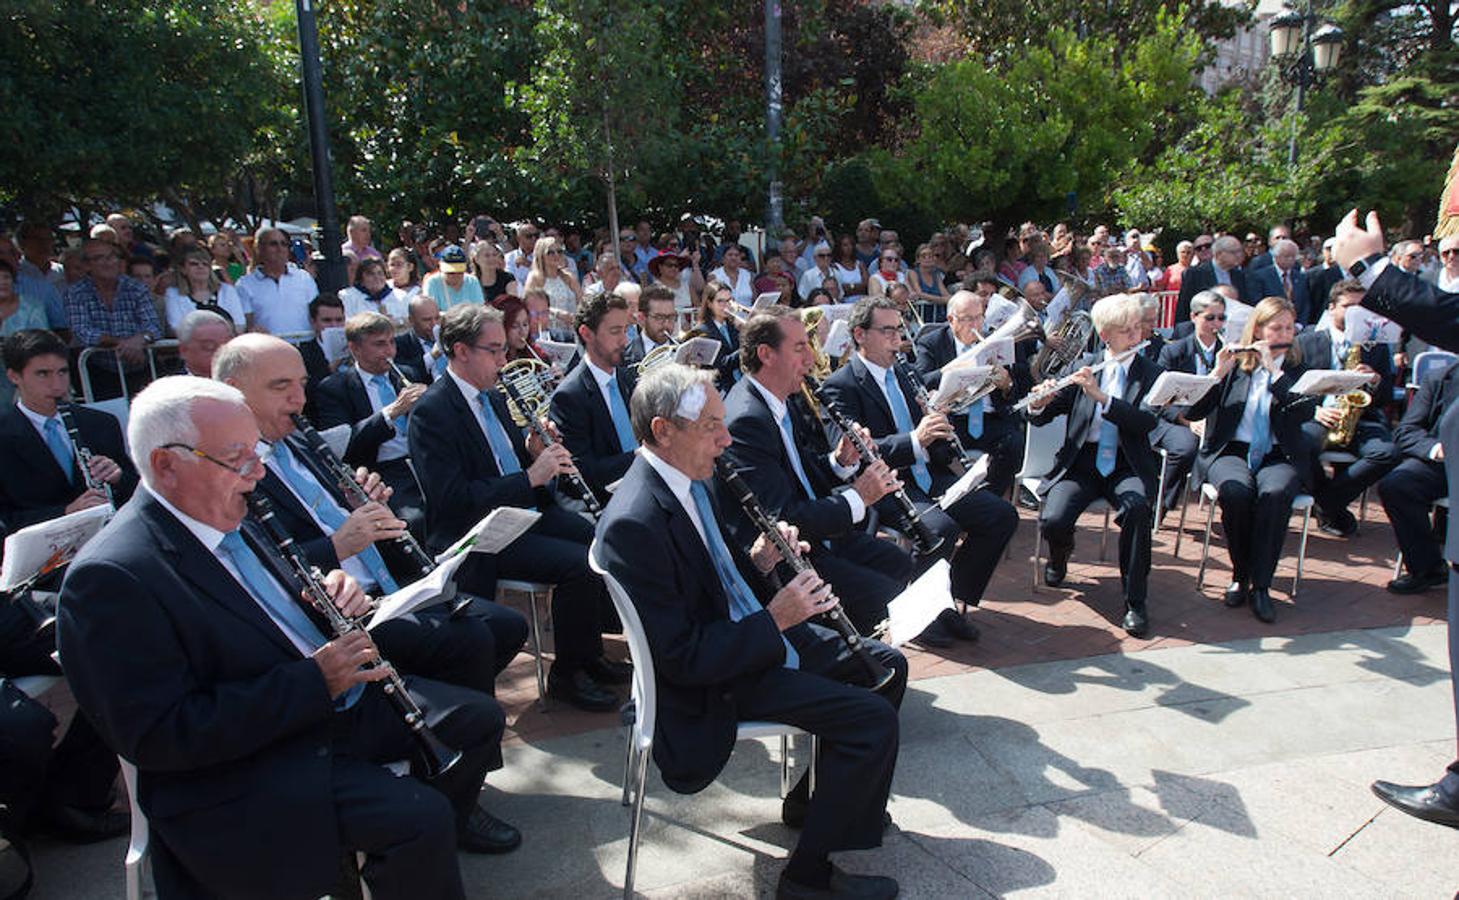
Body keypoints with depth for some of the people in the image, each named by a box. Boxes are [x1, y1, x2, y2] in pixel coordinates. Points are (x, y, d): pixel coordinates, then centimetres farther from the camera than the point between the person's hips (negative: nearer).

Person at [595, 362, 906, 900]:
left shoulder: (692, 478, 1)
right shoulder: (633, 524, -28)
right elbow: (681, 658, -27)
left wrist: (758, 562, -4)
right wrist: (774, 621, -22)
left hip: (754, 631, 10)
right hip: (711, 682, -9)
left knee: (886, 666, 13)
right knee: (873, 718, -18)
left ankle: (815, 796, 29)